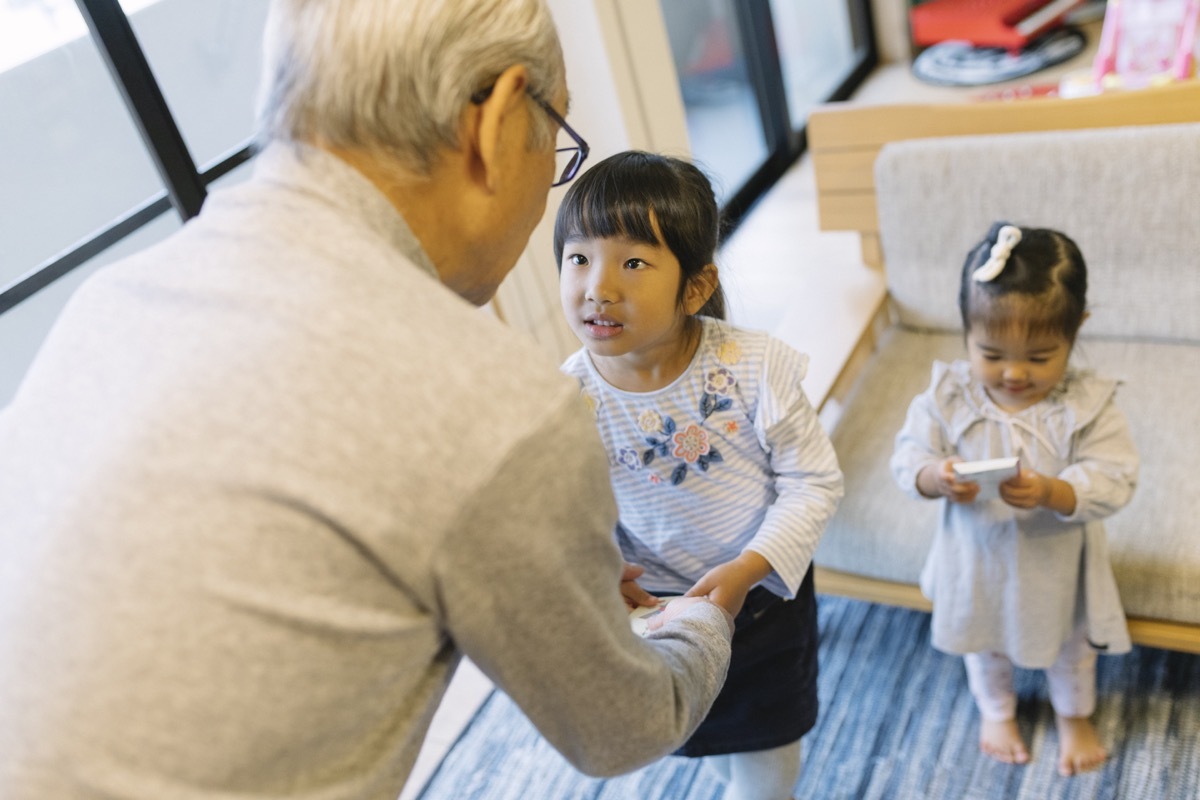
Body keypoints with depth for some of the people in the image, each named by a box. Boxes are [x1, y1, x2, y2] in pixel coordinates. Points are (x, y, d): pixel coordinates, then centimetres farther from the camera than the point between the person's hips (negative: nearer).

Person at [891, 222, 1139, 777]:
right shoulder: (949, 394, -21)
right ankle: (996, 710, 60)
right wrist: (935, 477, -40)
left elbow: (1113, 480, -27)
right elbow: (908, 455, -17)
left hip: (1056, 564, -1)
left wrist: (1051, 492, -46)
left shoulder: (1089, 404, -24)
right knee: (983, 643, 28)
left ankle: (1074, 717, 60)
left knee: (1070, 648, 28)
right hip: (979, 558, 1)